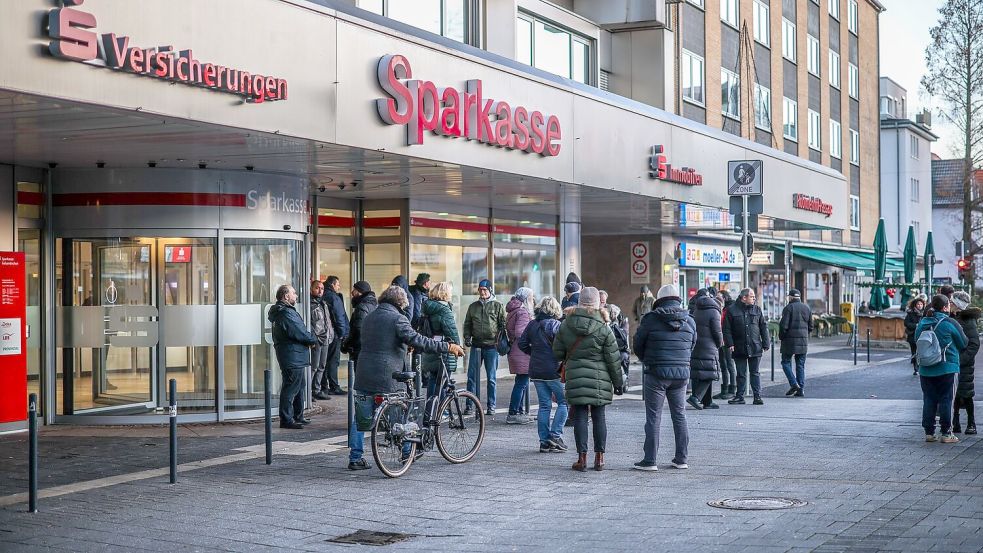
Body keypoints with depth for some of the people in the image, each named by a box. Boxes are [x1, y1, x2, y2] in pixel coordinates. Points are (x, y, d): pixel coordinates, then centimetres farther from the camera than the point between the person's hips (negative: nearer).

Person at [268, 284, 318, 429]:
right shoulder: (286, 313, -19)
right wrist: (314, 340, -3)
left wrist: (310, 339, 1)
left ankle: (298, 417, 27)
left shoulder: (284, 311, 16)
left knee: (299, 387, 19)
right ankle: (286, 420, -2)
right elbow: (300, 333, -20)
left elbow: (299, 331, 16)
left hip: (295, 357, 11)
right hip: (293, 357, -11)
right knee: (290, 388, -6)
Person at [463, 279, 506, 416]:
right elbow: (467, 324, 18)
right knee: (472, 376, -1)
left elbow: (504, 325, 2)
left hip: (491, 346, -3)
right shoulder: (473, 306, 12)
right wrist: (467, 337, 2)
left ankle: (491, 406, 10)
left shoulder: (498, 306, 2)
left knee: (491, 378, 3)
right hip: (476, 345, 3)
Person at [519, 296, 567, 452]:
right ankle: (556, 435, -4)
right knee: (564, 402, 6)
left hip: (536, 371, 6)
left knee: (544, 405, 11)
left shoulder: (532, 325, 7)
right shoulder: (556, 325, -10)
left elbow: (522, 343, 9)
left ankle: (544, 441, 10)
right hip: (553, 371, -6)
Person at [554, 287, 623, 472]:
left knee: (580, 417, 4)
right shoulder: (603, 328, -6)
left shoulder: (565, 325, -1)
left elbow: (557, 353, 6)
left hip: (575, 377, 1)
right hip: (599, 379, -1)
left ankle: (582, 458, 2)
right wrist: (618, 382, 8)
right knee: (598, 417, 7)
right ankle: (599, 458, 10)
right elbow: (613, 359, -2)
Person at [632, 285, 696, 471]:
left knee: (653, 417, 0)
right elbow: (692, 346, 13)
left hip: (656, 373, -4)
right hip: (681, 372, 4)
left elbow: (637, 344, 2)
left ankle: (649, 460, 0)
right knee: (679, 416, 13)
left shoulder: (651, 318, -6)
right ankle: (681, 459, 17)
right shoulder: (689, 321, 6)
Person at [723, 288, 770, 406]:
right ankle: (740, 396, 14)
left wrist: (766, 344, 2)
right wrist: (730, 343, -10)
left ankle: (757, 396, 6)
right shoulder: (732, 310, 0)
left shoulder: (757, 310, 7)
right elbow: (727, 329, -1)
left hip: (755, 348, 1)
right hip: (739, 348, -1)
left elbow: (763, 327, 8)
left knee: (755, 373, 3)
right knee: (741, 374, 7)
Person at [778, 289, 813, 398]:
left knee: (786, 362, 6)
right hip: (803, 341, 5)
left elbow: (783, 325, -14)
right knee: (800, 365, 9)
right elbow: (810, 327, 12)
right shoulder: (807, 308, 10)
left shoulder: (788, 308, -8)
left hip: (790, 340, -5)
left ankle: (794, 384, -9)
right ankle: (801, 389, 4)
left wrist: (781, 337, 0)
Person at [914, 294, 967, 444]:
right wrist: (954, 352, 19)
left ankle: (929, 432, 13)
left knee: (928, 400, 10)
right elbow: (963, 343, -2)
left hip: (925, 369, 4)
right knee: (946, 400, 4)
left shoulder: (922, 323, 2)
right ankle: (946, 433, 6)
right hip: (946, 368, -4)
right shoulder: (950, 323, -11)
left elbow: (917, 341, 13)